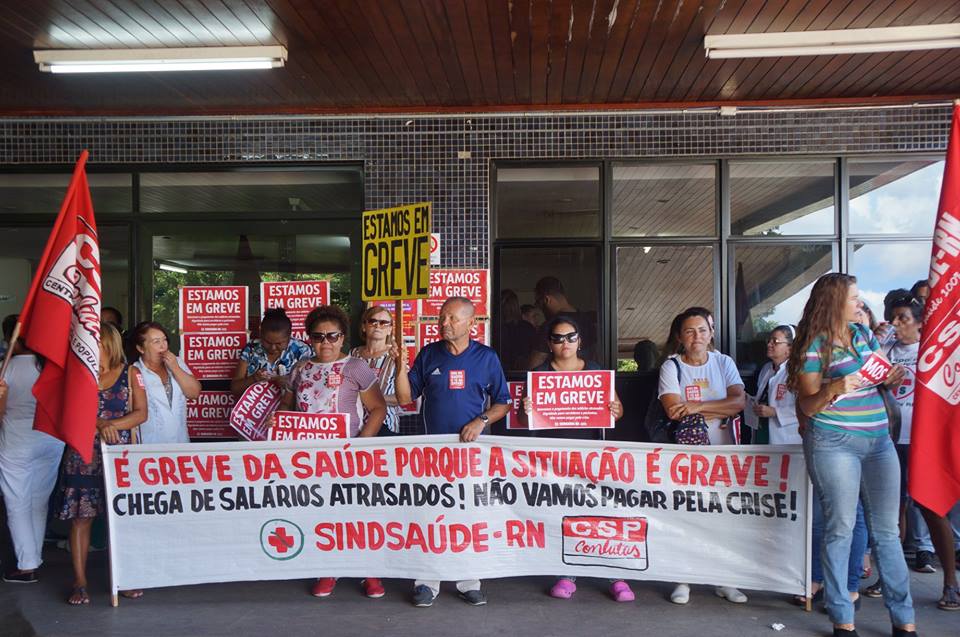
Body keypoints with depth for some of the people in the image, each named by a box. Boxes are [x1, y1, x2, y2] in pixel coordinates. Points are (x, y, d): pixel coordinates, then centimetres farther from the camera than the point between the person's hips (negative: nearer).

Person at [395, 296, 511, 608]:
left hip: (472, 446, 0)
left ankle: (469, 582, 15)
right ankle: (426, 582, 7)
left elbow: (502, 403, 5)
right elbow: (405, 398, 3)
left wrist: (481, 421, -12)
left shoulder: (486, 357, 2)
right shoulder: (428, 354, 5)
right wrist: (401, 366, -11)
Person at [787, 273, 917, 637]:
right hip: (834, 444, -6)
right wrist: (834, 389, -22)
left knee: (887, 531, 9)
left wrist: (894, 377, 0)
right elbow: (807, 405, -4)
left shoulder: (864, 334, 12)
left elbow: (885, 373, 23)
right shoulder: (814, 346, -5)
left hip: (878, 442, 6)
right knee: (840, 529, -1)